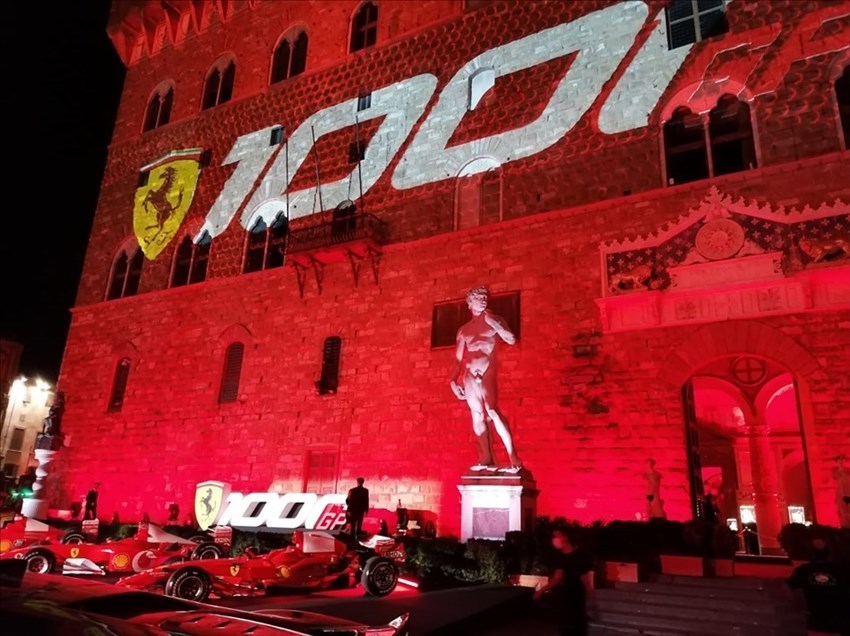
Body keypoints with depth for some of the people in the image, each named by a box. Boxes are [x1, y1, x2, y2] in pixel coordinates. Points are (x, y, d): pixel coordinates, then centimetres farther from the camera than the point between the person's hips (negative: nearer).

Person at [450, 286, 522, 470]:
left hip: (486, 373, -4)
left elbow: (511, 340, -3)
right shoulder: (463, 330, 15)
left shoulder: (496, 320, 10)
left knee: (492, 411, -19)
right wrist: (453, 380, 8)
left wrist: (492, 323, -8)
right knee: (477, 414, 2)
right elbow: (458, 358, 15)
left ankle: (513, 457, -18)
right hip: (468, 375, 4)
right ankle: (486, 458, 7)